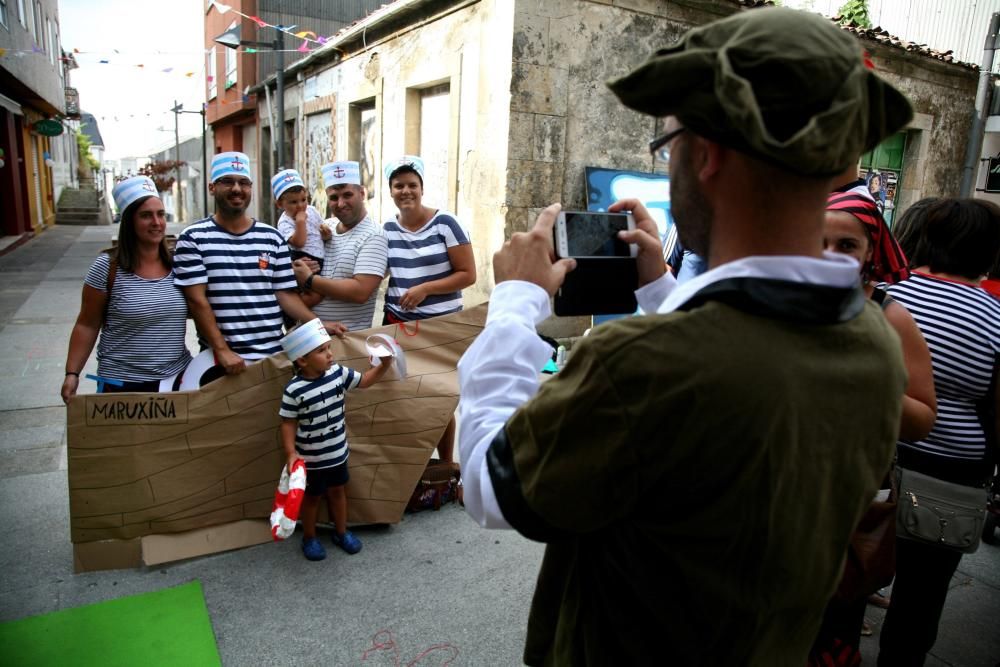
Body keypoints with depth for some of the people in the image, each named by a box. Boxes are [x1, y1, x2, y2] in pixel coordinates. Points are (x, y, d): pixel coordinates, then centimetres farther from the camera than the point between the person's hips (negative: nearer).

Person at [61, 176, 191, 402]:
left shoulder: (177, 264, 1)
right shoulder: (108, 266, -9)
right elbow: (87, 325, -3)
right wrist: (72, 373, -7)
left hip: (177, 377, 3)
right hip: (122, 382, -3)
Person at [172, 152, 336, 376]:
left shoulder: (272, 238, 7)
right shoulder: (193, 238, -2)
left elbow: (285, 294, 5)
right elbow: (196, 300, -7)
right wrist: (222, 350, -14)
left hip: (274, 355, 3)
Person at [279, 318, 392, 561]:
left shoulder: (338, 373, -11)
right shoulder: (294, 390, -23)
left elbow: (365, 380, 1)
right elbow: (288, 423, -16)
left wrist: (384, 365, -12)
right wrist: (291, 453, -22)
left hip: (338, 452, 5)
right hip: (311, 458, -4)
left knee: (337, 491, 22)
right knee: (312, 497, 16)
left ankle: (341, 532, 42)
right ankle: (309, 538, 38)